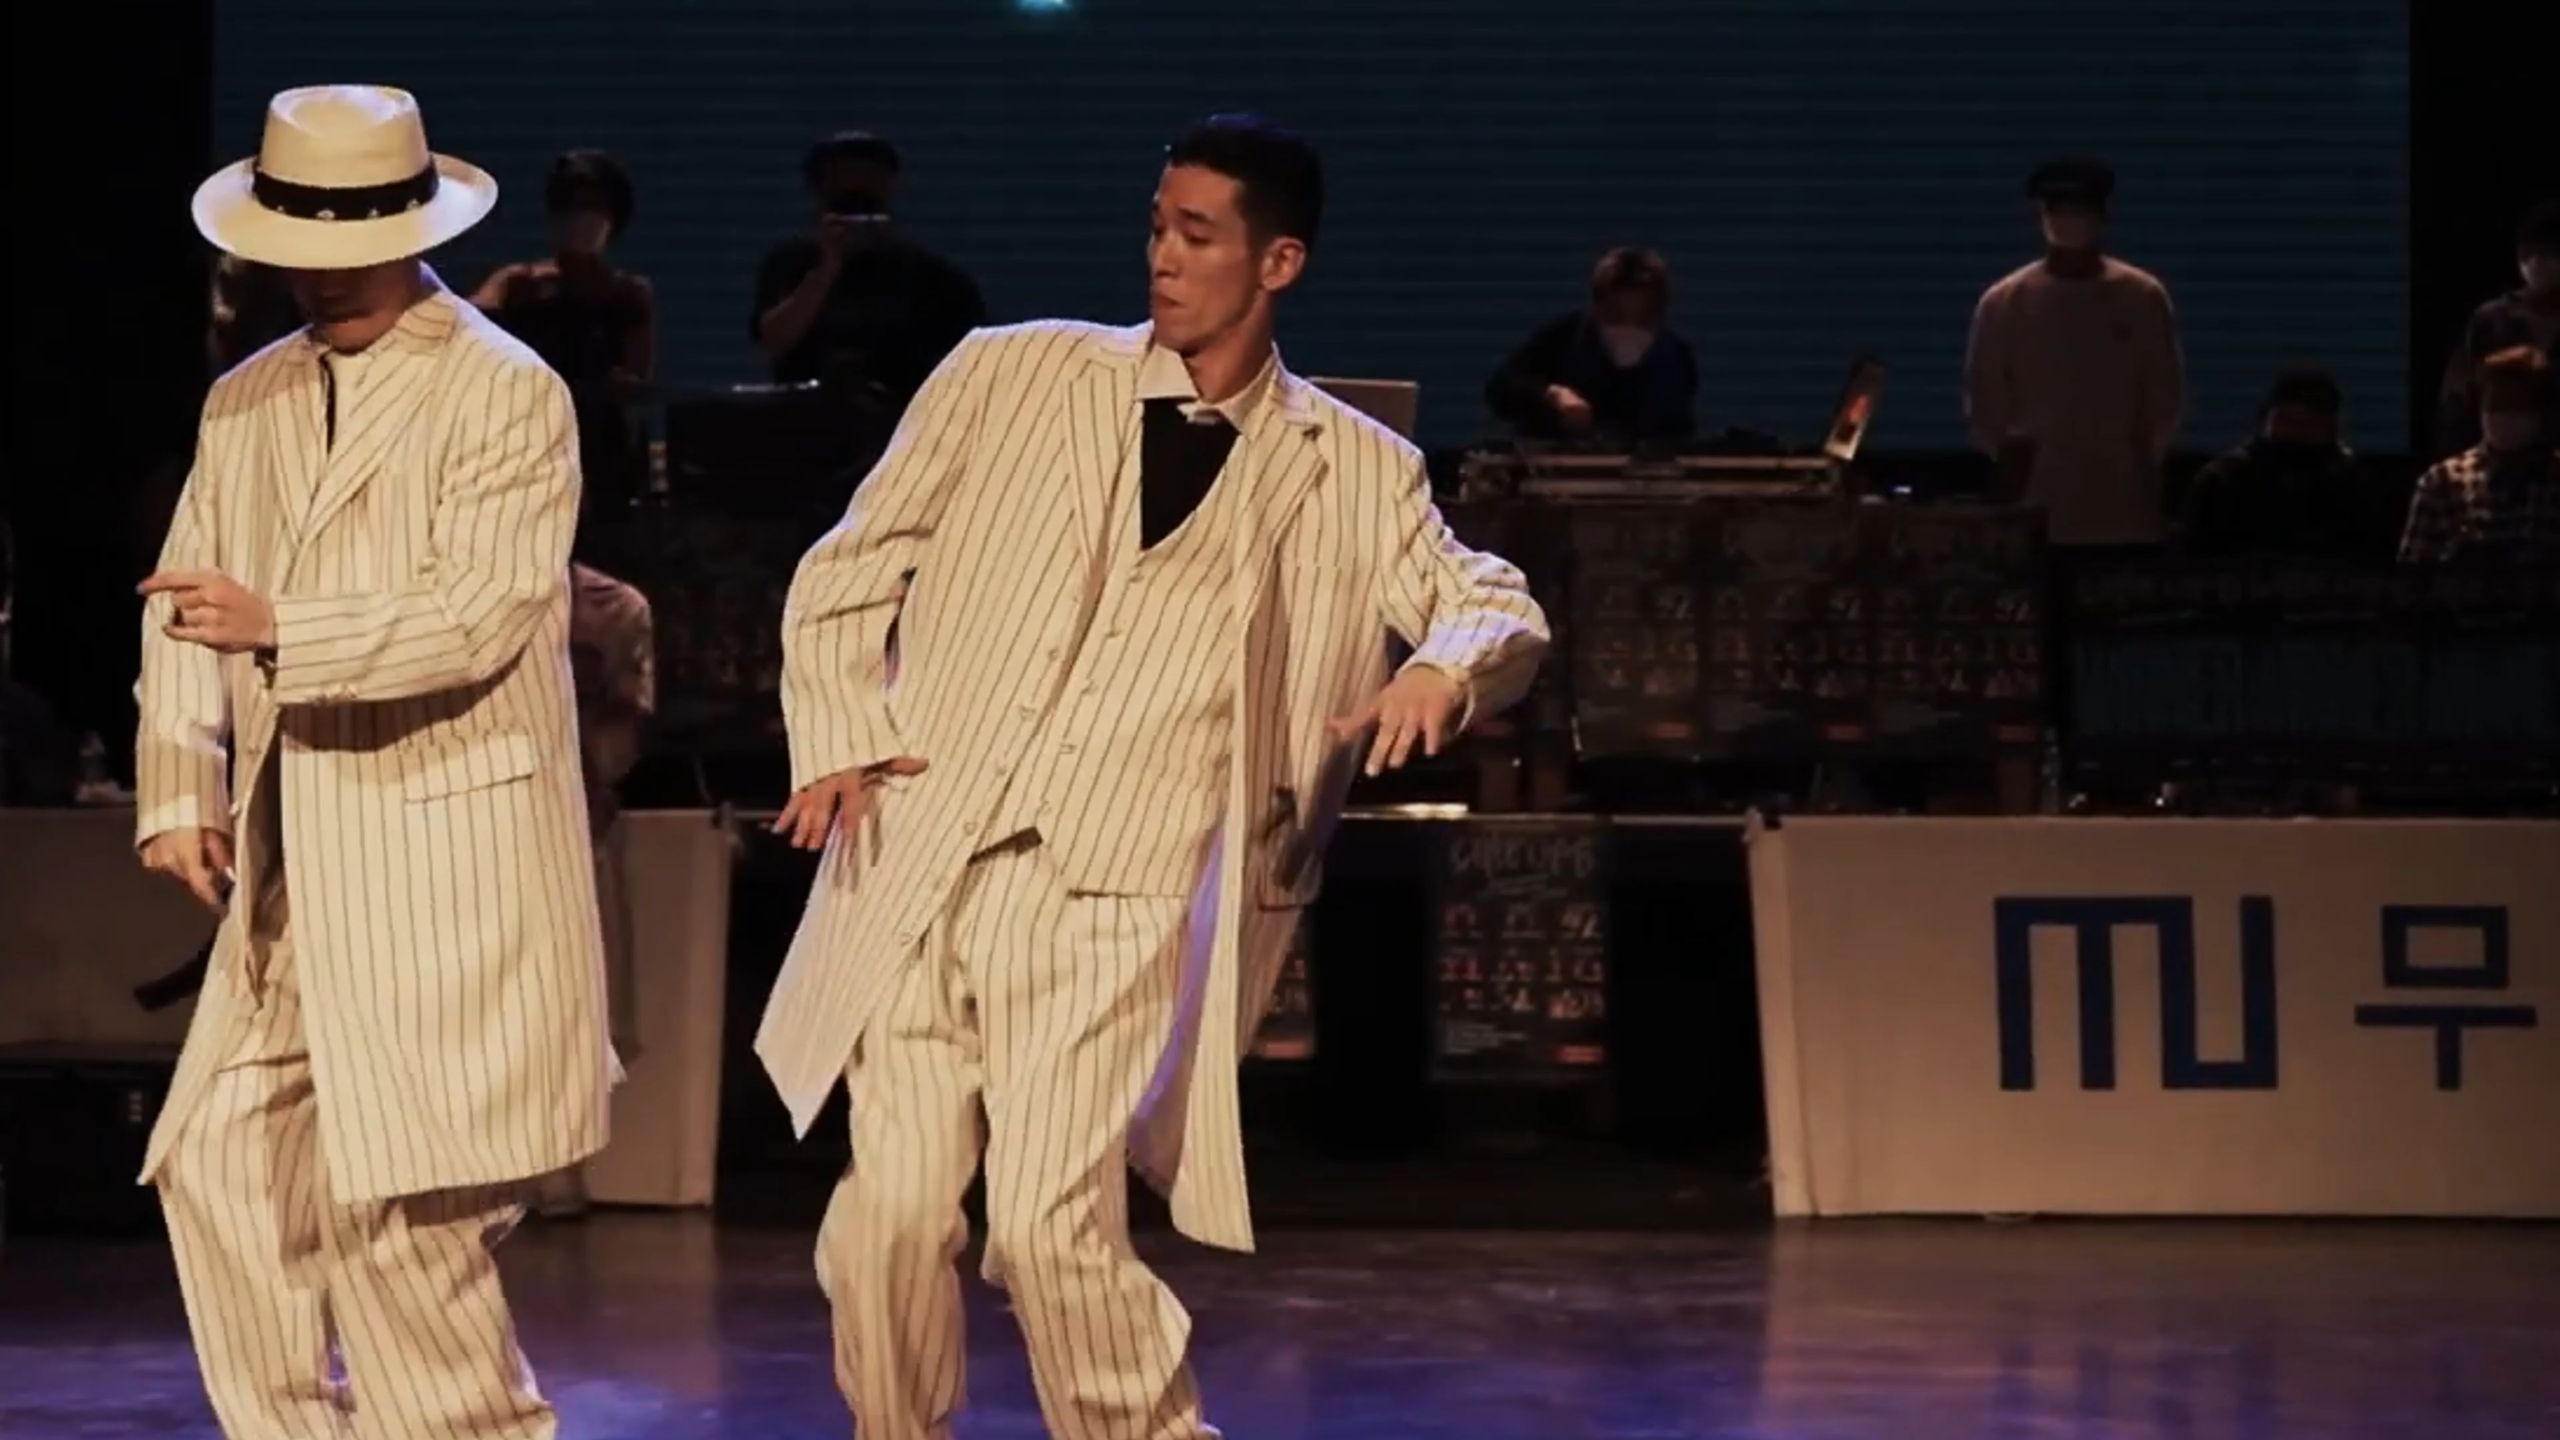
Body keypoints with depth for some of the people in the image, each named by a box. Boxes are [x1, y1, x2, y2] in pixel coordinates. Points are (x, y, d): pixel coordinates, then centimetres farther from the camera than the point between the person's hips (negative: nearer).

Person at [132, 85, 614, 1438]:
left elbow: (479, 614, -16)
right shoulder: (246, 403, 15)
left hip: (447, 863, -7)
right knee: (219, 1164, 2)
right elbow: (187, 603, 12)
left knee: (399, 1198, -8)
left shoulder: (508, 397, -6)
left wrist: (277, 629, -27)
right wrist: (180, 790, -2)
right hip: (291, 871, 7)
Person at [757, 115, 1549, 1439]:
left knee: (1050, 1225, -15)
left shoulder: (1355, 473, 10)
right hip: (922, 869, 2)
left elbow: (1498, 605, 10)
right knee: (891, 1210, -3)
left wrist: (1445, 666, -13)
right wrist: (840, 736, -1)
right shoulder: (1011, 376, 11)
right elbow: (847, 574, 14)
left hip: (1119, 896, -2)